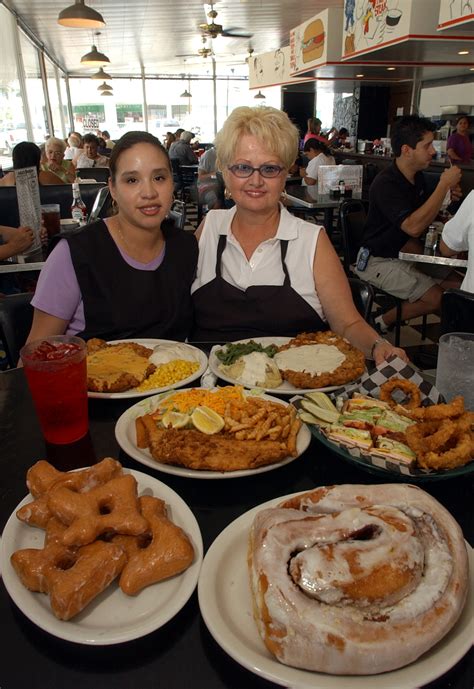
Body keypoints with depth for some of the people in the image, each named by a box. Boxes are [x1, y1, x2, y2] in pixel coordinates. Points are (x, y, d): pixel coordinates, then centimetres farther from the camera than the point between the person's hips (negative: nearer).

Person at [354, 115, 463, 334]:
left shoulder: (417, 177, 7)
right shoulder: (385, 183, -20)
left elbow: (424, 214, 23)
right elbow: (413, 226, -31)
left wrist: (447, 193, 3)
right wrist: (444, 185, -24)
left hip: (404, 253, 9)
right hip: (380, 260, -9)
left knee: (457, 286, -4)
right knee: (438, 299, -18)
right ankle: (382, 322, 1)